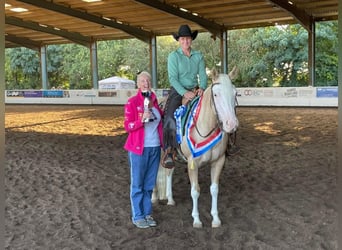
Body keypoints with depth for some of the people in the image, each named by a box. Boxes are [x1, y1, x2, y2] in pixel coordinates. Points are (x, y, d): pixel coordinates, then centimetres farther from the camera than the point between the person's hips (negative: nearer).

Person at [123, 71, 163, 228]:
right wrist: (142, 119, -23)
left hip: (155, 147, 5)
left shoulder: (155, 101, 8)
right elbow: (127, 126, -11)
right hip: (139, 148, -5)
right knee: (137, 184, 4)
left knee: (150, 184, 12)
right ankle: (138, 216, 13)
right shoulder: (132, 102, -7)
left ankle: (147, 213, 23)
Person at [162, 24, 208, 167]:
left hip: (195, 91, 4)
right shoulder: (173, 56, -3)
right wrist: (184, 93, -24)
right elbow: (173, 78, -11)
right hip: (178, 91, -4)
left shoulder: (198, 56, 8)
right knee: (170, 116, -28)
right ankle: (169, 152, -29)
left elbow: (203, 75, 5)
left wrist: (202, 88, -17)